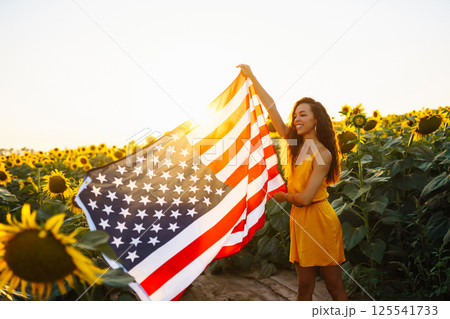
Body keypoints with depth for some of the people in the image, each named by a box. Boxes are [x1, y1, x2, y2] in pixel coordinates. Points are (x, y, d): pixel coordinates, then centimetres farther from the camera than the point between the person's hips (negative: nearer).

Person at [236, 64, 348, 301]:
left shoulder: (322, 154, -14)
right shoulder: (295, 143, 5)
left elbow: (305, 198, -19)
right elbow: (271, 108, 7)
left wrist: (283, 196, 0)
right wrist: (252, 77, 10)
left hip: (320, 219, -6)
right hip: (299, 220, 6)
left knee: (335, 287, 7)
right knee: (304, 286, 12)